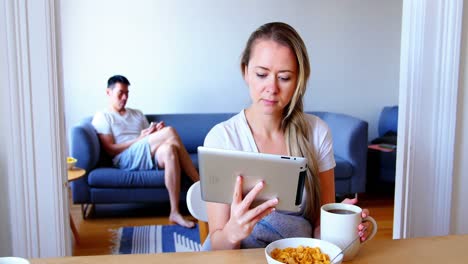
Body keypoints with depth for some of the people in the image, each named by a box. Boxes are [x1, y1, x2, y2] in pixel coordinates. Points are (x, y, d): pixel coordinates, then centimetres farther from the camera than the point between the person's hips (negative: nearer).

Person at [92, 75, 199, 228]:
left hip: (150, 157, 5)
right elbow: (111, 150, -4)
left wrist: (157, 133, -4)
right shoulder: (102, 117, 10)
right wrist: (140, 139, -12)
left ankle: (175, 212, -31)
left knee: (169, 149, -34)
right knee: (170, 132, -27)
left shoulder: (137, 114, 28)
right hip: (126, 159, -5)